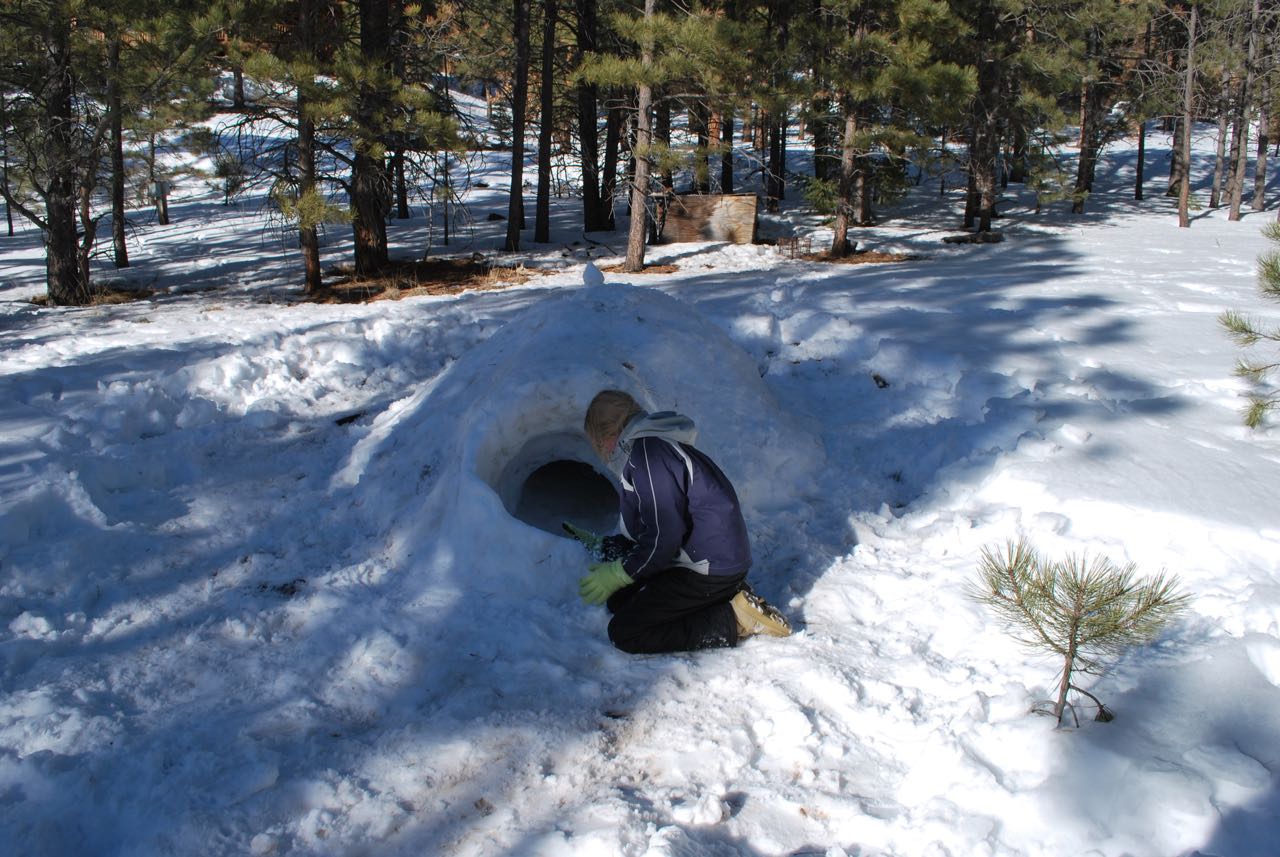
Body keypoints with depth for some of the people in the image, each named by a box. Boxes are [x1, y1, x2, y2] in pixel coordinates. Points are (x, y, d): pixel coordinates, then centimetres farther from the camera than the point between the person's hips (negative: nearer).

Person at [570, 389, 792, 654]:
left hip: (709, 568, -11)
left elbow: (664, 537, -22)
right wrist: (602, 545, 27)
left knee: (623, 633, -11)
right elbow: (650, 530, 22)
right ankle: (728, 596, 8)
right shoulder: (654, 445, 16)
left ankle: (734, 621, -11)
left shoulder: (647, 453, -17)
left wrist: (618, 574, -10)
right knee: (618, 601, 14)